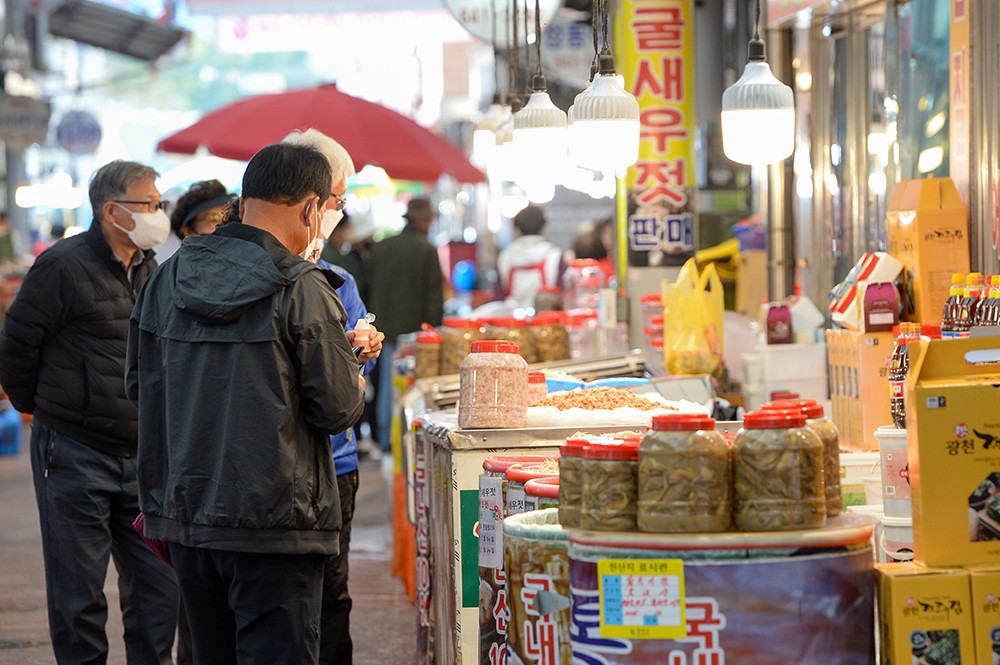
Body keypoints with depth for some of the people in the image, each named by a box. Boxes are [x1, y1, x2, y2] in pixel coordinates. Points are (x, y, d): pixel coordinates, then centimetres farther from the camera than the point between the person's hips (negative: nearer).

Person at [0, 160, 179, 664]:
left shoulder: (151, 271, 11)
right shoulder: (64, 266, -11)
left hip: (141, 457, 6)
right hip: (76, 456, -6)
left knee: (158, 585, 7)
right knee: (79, 595, 2)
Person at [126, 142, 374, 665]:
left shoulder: (167, 279, 5)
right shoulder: (302, 290, -13)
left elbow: (138, 383, 14)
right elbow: (339, 409, -9)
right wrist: (355, 382, 12)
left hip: (184, 511, 6)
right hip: (274, 519, -6)